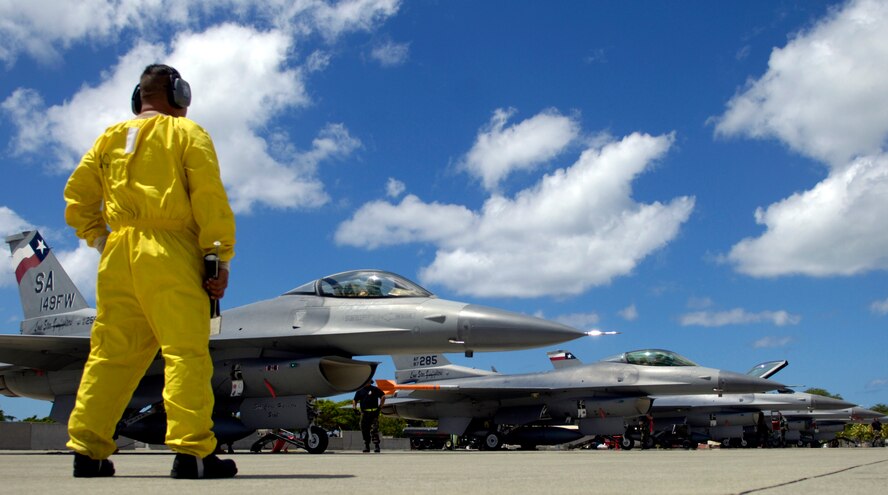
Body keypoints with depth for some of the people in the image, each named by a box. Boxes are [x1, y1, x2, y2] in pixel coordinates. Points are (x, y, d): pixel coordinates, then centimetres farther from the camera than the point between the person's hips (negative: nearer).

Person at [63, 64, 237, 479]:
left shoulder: (110, 138, 21)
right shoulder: (187, 133, 6)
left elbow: (77, 197, 16)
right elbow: (210, 199, -5)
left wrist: (101, 241, 18)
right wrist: (220, 258, -7)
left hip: (118, 253, 5)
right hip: (170, 252, -5)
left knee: (110, 352, 9)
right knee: (185, 349, -9)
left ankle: (87, 449, 9)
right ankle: (192, 449, -14)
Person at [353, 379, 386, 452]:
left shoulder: (375, 389, 5)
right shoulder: (360, 391, 14)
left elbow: (383, 396, 6)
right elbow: (355, 400, 18)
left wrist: (381, 406, -1)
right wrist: (355, 408, 1)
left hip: (374, 413, -3)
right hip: (364, 413, 4)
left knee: (374, 429, -12)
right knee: (364, 430, 6)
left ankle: (377, 445, -12)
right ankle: (366, 446, 16)